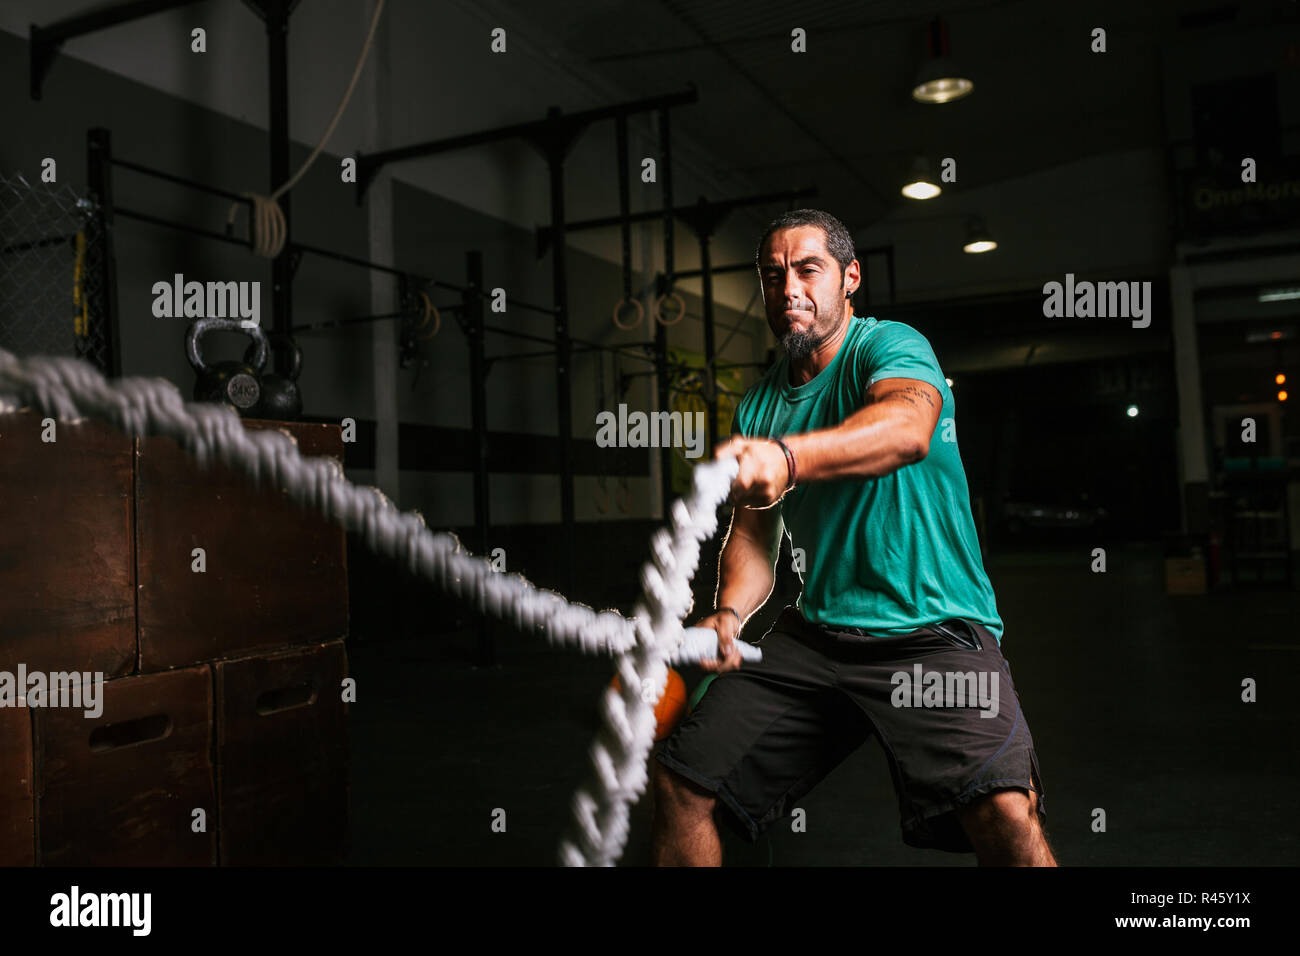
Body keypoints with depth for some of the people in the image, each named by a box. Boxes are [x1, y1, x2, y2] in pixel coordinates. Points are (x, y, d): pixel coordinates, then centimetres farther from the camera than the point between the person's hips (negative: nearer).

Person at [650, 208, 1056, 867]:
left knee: (1005, 810, -28)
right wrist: (729, 612, -11)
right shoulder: (757, 405, 12)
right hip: (813, 634, 5)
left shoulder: (890, 345, -7)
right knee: (680, 786, 0)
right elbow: (751, 532, 10)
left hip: (936, 630, -5)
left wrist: (786, 457, -50)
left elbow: (908, 425, -32)